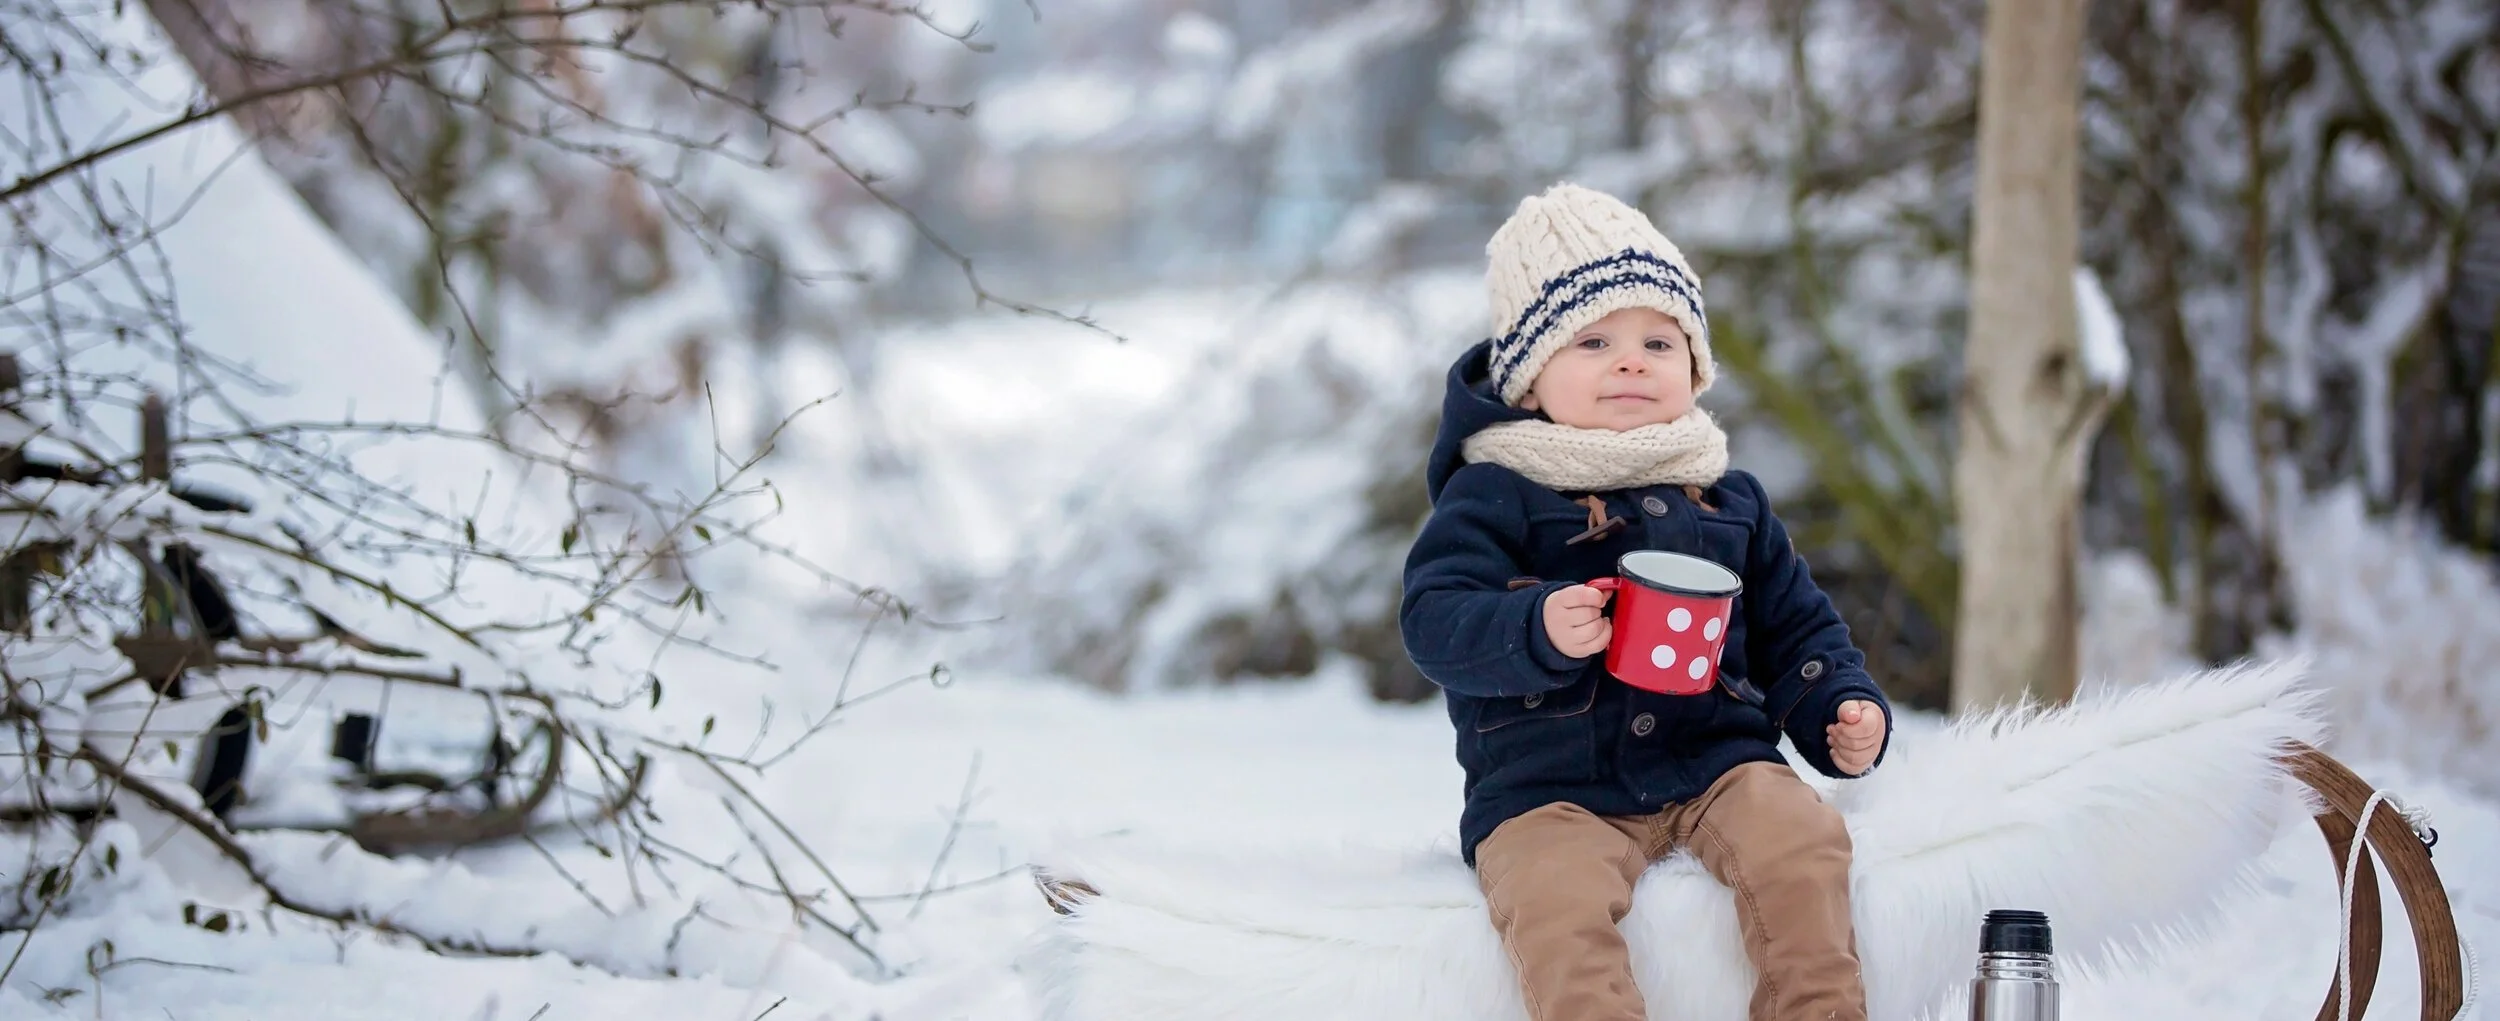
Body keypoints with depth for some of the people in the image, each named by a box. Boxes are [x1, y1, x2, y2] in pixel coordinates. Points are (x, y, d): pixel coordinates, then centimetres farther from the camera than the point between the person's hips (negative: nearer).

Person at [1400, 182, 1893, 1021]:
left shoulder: (1728, 502, 17)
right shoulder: (1494, 495, 1)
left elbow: (1794, 626, 24)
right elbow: (1433, 620, -11)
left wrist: (1845, 709, 5)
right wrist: (1538, 632, -30)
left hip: (1717, 765, 4)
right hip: (1550, 789, -3)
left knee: (1798, 842, -26)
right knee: (1554, 903, -33)